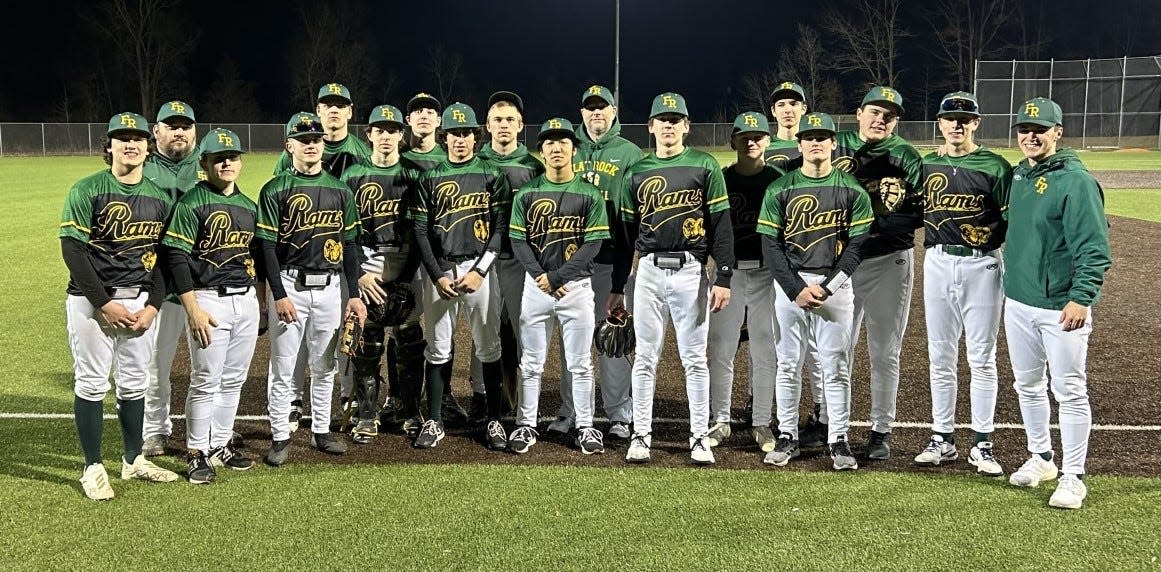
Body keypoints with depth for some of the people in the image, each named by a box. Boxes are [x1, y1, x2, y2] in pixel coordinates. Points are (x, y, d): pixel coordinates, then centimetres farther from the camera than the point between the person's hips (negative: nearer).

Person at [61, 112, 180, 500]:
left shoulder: (160, 197, 8)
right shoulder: (87, 190, -6)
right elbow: (72, 250, -11)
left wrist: (152, 306, -3)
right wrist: (105, 303, -15)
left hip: (140, 302, 4)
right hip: (91, 301, -4)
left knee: (134, 383, 11)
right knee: (92, 383, 0)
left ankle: (134, 461, 23)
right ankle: (93, 469, 10)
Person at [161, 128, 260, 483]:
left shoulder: (249, 206, 13)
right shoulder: (192, 203, -7)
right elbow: (176, 257, -12)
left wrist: (262, 305, 16)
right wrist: (193, 310, -17)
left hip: (246, 300, 6)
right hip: (209, 299, -6)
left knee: (234, 380, 11)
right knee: (206, 382, -2)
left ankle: (220, 445, 23)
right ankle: (197, 453, 11)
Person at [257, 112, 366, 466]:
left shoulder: (340, 191, 9)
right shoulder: (275, 190, -2)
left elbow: (349, 245, 10)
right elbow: (267, 246, -6)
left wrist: (354, 294, 5)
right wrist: (279, 295, -14)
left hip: (330, 287, 4)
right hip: (289, 284, -3)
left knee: (324, 367, 12)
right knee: (283, 367, 0)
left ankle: (321, 431, 23)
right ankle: (280, 438, 9)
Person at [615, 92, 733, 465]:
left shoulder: (705, 167, 2)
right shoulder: (636, 173, 11)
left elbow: (721, 225, -1)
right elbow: (626, 233, 13)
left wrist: (723, 278, -9)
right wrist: (617, 287, 11)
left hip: (691, 271, -2)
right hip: (649, 271, 3)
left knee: (694, 358, 2)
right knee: (645, 358, 5)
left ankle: (699, 438, 10)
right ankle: (641, 436, 14)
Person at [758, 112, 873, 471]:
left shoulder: (852, 190, 3)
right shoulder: (780, 190, 3)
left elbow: (857, 244, -1)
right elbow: (770, 244, -1)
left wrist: (827, 287, -11)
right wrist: (797, 288, -11)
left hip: (835, 284, 0)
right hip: (790, 283, 1)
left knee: (836, 367, 2)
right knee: (788, 364, 5)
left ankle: (839, 440, 10)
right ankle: (787, 438, 14)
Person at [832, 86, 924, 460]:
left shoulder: (907, 158, -1)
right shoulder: (837, 145, 3)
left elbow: (920, 213, -5)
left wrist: (878, 224, -18)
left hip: (889, 262, -1)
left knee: (884, 352, 6)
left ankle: (881, 430, 16)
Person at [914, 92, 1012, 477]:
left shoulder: (995, 166, -3)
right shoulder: (925, 165, 9)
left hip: (982, 266, -4)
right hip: (938, 264, 4)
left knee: (982, 358, 2)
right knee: (940, 358, 8)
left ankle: (982, 444, 9)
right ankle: (943, 439, 17)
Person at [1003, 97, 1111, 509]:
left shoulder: (1076, 181, -13)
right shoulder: (1018, 175, 10)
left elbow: (1094, 247, -16)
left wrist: (1081, 297, -23)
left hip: (1061, 306, -8)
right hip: (1017, 303, 8)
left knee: (1070, 392, 0)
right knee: (1028, 386, 17)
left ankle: (1073, 477, 8)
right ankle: (1040, 458, 32)